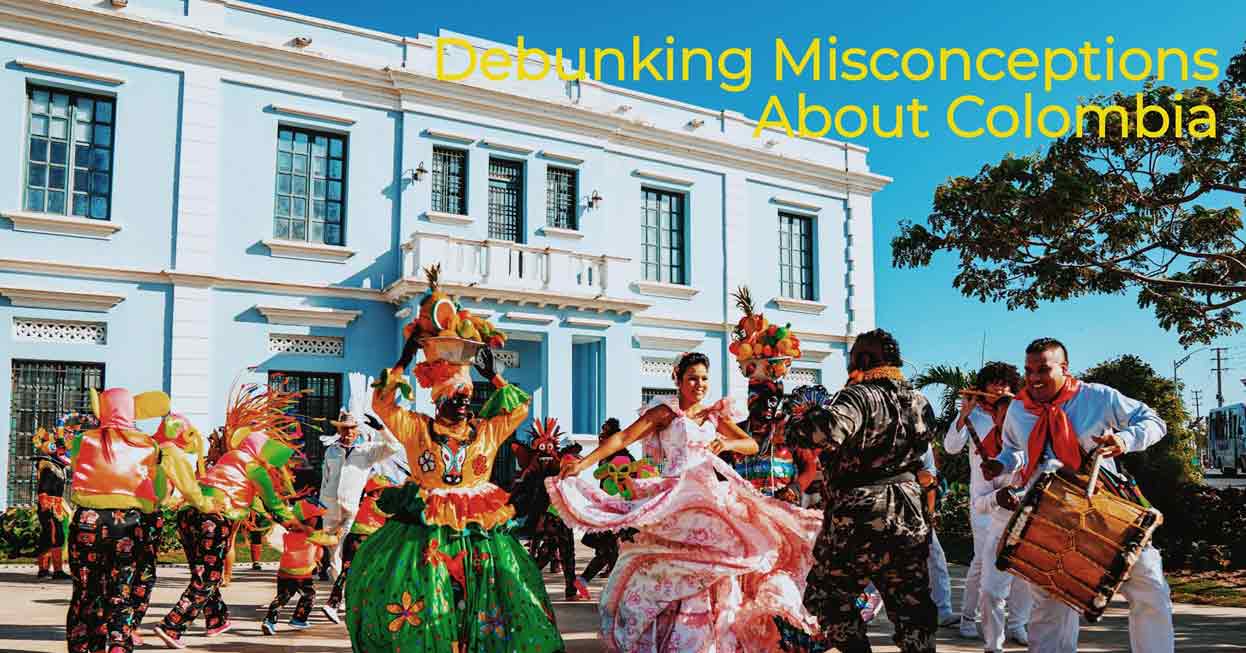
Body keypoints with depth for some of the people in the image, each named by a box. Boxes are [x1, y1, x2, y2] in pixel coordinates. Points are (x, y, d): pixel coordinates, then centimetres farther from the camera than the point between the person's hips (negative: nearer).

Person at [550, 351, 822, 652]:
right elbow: (623, 438, -8)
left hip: (710, 497, 5)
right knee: (675, 573, -6)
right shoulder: (667, 411, 1)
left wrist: (727, 444, -15)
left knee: (709, 575, 4)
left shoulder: (715, 416, 14)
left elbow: (752, 445, 7)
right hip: (674, 500, -4)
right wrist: (584, 463, -19)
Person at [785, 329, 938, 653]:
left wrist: (796, 423, -14)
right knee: (911, 607, 13)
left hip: (861, 521, -7)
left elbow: (826, 431, -33)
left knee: (826, 595, 10)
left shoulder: (860, 395, -15)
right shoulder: (919, 401, 10)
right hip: (911, 518, 7)